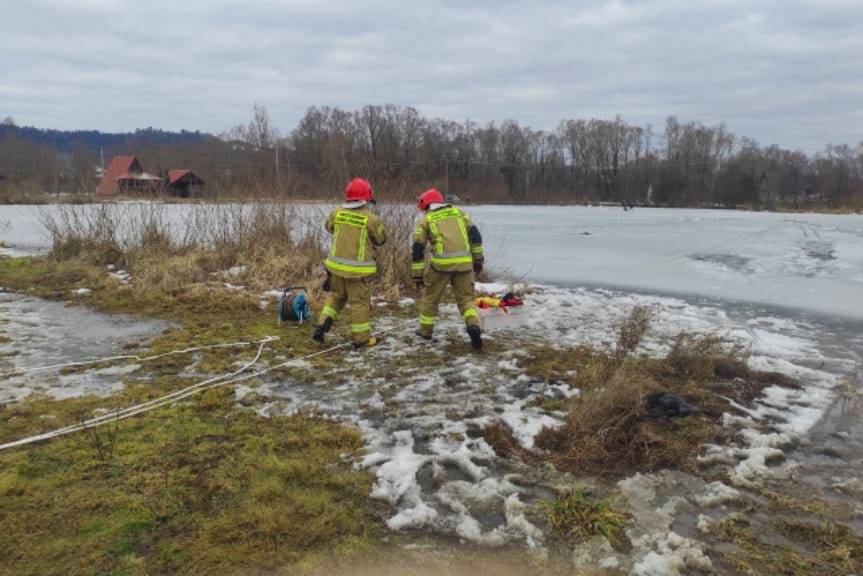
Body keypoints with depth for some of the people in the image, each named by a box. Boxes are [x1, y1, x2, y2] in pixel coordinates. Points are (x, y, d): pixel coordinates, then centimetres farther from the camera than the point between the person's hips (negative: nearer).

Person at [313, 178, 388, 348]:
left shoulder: (336, 213, -3)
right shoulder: (371, 218, -15)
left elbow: (329, 227, 17)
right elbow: (382, 239, 0)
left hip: (336, 265, 4)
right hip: (359, 268, -4)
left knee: (336, 295, 24)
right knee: (359, 302, 7)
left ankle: (323, 324, 13)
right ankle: (361, 338, 17)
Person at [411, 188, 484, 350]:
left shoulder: (426, 219, 13)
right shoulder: (459, 212, 20)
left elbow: (417, 249, 8)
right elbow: (475, 235, 12)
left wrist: (417, 276, 11)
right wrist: (478, 259, 16)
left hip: (441, 263, -2)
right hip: (464, 263, 2)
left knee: (431, 297, 18)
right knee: (466, 298, 13)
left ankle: (425, 330, 29)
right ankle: (473, 325, -12)